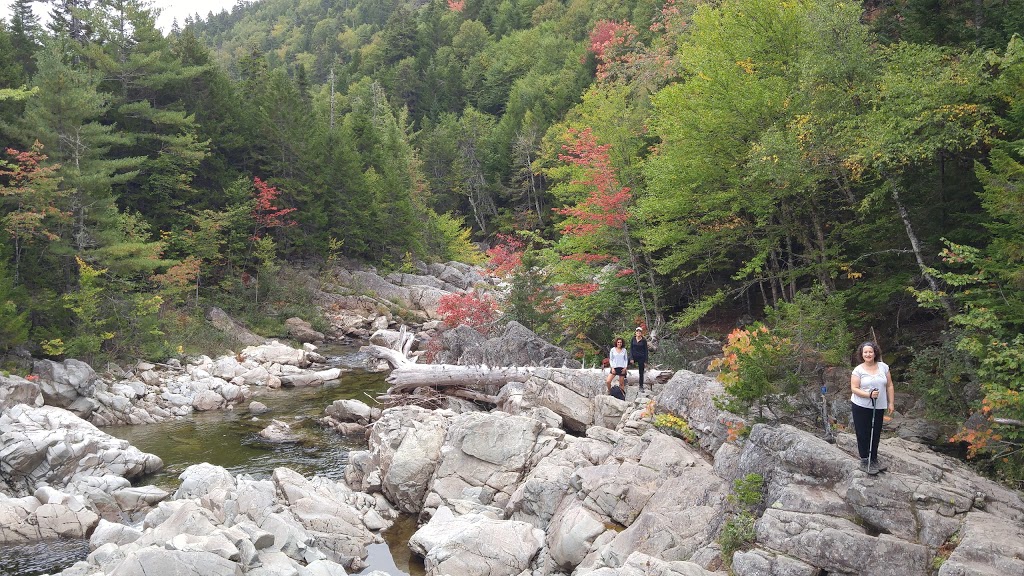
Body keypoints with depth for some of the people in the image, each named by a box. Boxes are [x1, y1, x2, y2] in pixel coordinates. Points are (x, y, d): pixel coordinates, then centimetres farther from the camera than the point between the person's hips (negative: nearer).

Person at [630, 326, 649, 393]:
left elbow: (646, 351, -3)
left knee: (641, 373, 5)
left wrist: (646, 361, -5)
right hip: (634, 356, 2)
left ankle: (641, 387, 15)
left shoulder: (644, 340, -6)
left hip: (641, 358, -2)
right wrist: (631, 358, -9)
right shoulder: (633, 339, 0)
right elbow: (631, 349, 1)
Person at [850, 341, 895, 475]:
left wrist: (891, 403, 3)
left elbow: (889, 386, 6)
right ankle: (864, 461, 12)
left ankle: (874, 459, 27)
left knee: (875, 434, 12)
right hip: (861, 407, -3)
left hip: (878, 407, 3)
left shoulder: (883, 367, 2)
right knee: (863, 434, 2)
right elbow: (854, 388, -11)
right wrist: (869, 394, -24)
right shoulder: (858, 370, -8)